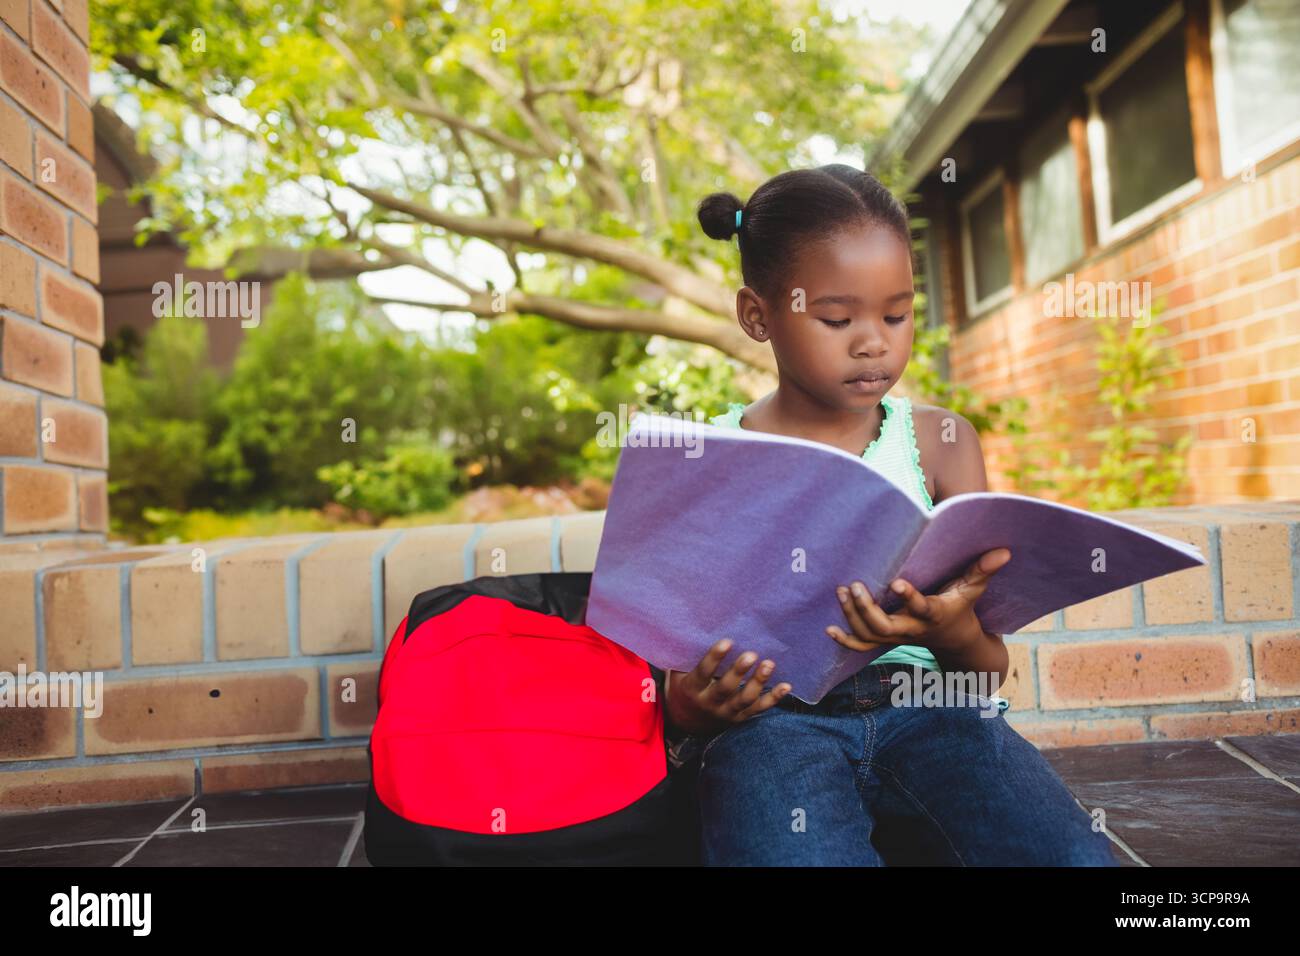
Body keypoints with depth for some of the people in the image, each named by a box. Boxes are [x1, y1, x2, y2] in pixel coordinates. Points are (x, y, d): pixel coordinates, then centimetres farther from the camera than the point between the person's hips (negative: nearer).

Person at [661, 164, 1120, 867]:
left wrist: (952, 632, -15)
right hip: (775, 713, -2)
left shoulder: (940, 441, 11)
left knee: (1076, 856, -26)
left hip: (926, 704, 3)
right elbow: (682, 694, 8)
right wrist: (694, 705, -17)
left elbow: (990, 670, 9)